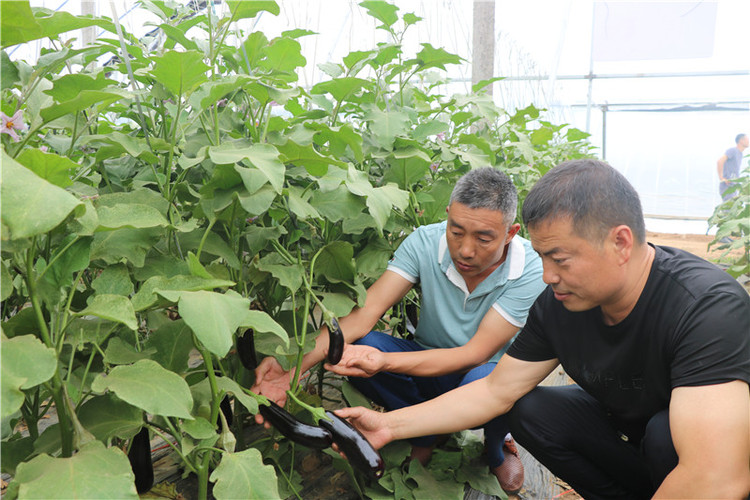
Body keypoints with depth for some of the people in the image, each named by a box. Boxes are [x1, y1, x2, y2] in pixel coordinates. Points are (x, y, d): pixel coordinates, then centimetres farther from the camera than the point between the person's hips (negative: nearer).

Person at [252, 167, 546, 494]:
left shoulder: (530, 271, -24)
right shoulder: (425, 242, -18)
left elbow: (476, 353, -28)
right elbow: (363, 313, -24)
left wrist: (385, 362, -43)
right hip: (431, 364, 2)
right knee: (357, 346, -26)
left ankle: (497, 448, 0)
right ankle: (424, 436, -1)